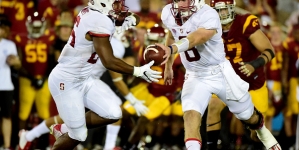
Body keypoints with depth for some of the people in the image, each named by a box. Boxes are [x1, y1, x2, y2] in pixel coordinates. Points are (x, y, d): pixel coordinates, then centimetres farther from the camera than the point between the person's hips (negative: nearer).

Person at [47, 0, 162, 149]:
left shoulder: (93, 13, 1)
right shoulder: (99, 22, -26)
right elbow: (109, 62, -26)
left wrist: (129, 18, -11)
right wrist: (139, 71, -19)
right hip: (66, 81, -9)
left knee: (113, 114, 2)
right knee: (77, 135, -1)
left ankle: (64, 129, 18)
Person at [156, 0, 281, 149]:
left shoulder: (208, 16, -29)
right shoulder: (169, 14, -9)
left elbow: (195, 39, -48)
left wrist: (171, 49, -66)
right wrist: (168, 66, 23)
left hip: (221, 74, -3)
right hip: (195, 77, 3)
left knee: (248, 116, 19)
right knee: (191, 115, -24)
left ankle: (262, 132, 53)